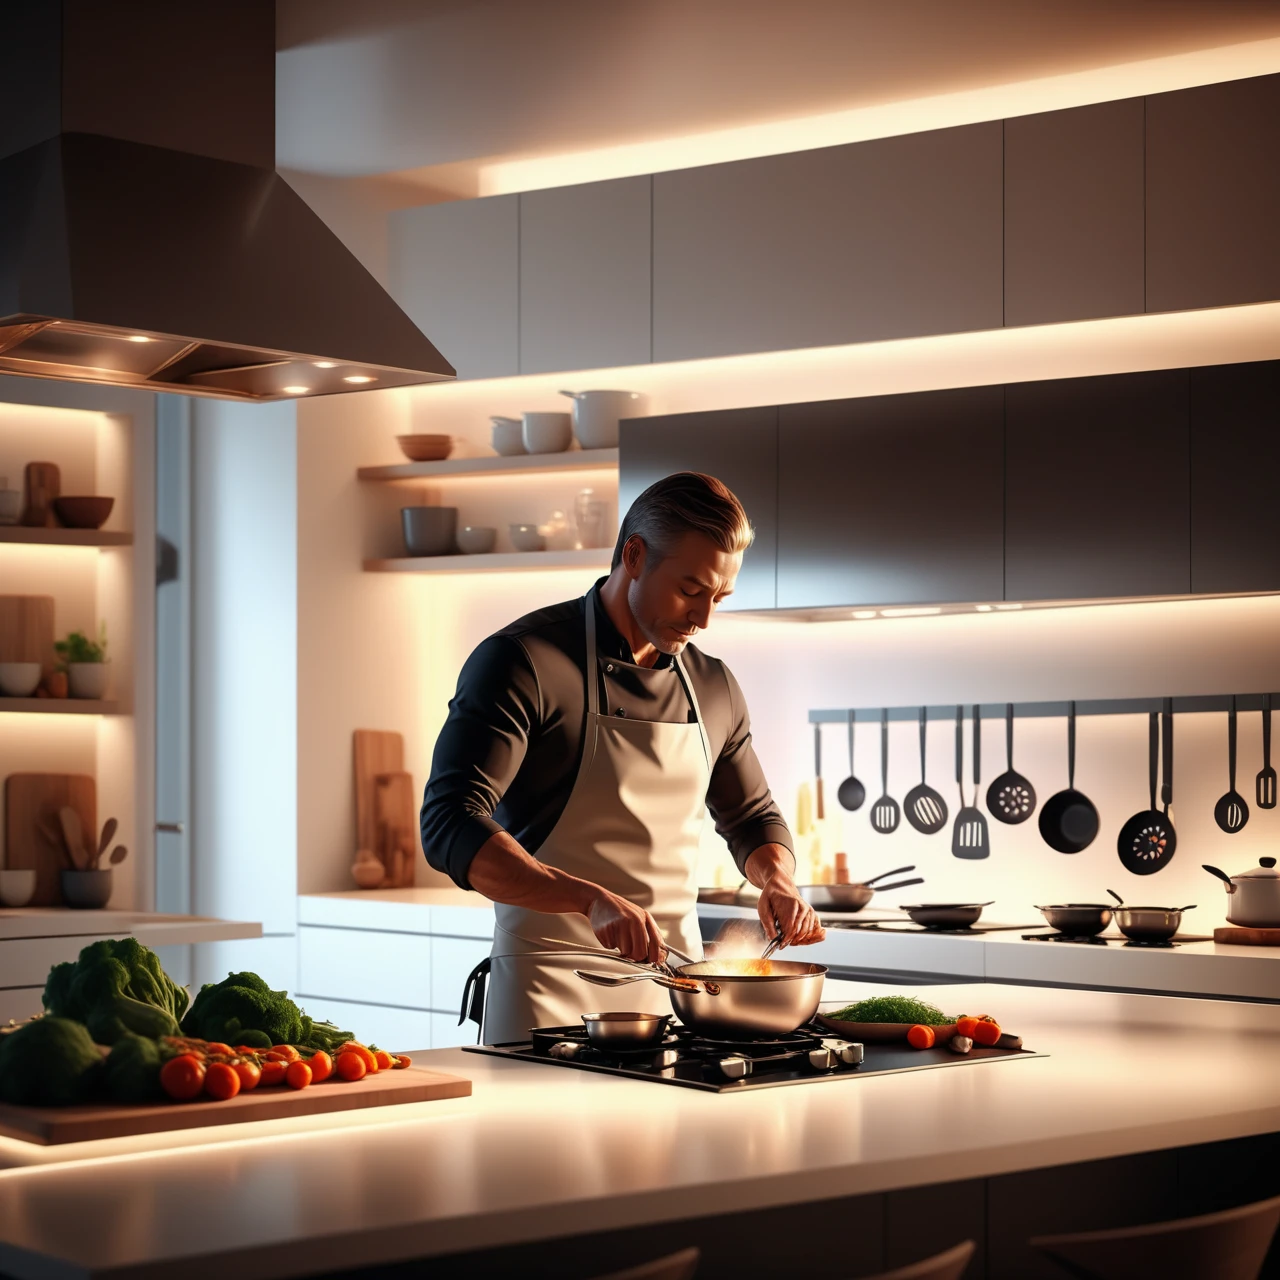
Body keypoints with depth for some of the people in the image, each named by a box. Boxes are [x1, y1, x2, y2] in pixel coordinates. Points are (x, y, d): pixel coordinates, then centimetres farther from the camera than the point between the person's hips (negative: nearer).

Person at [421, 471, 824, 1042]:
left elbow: (752, 819, 25)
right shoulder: (522, 662, -11)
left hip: (674, 985, 6)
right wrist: (593, 900, -32)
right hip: (550, 998, -5)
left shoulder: (712, 686, 10)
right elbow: (452, 827, -21)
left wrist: (777, 881, 2)